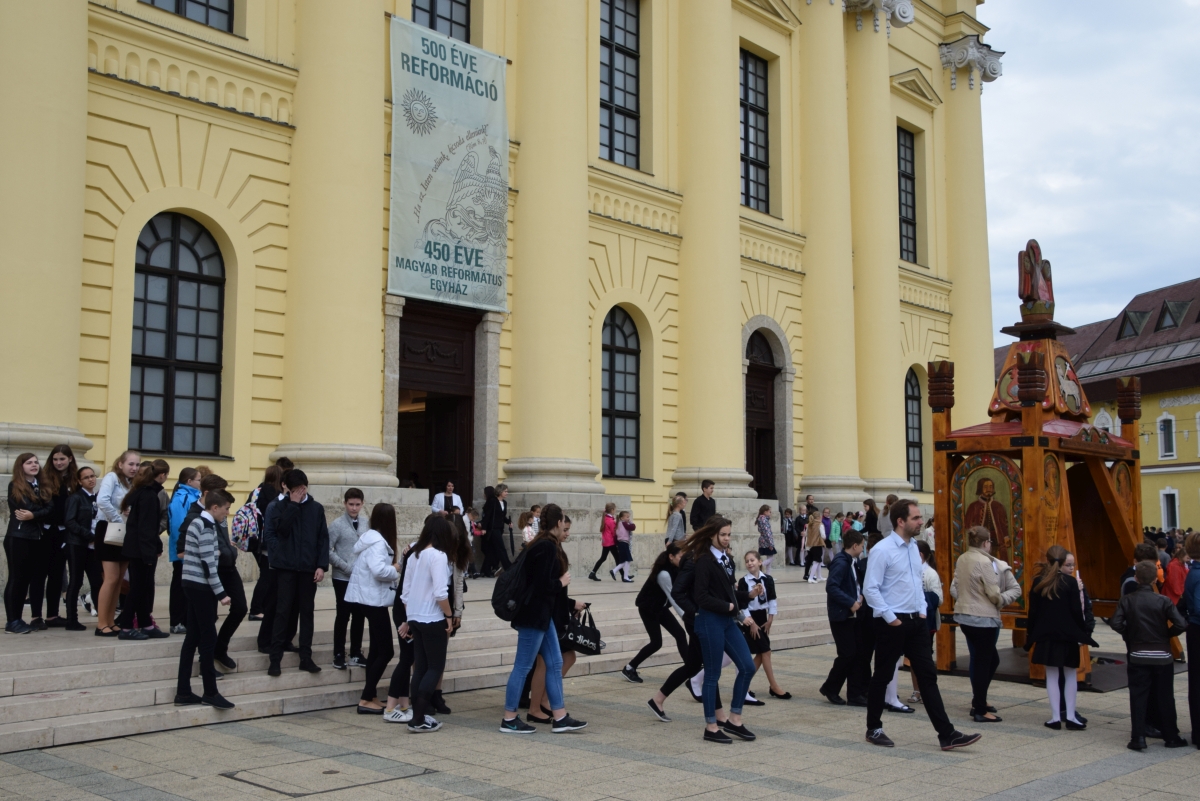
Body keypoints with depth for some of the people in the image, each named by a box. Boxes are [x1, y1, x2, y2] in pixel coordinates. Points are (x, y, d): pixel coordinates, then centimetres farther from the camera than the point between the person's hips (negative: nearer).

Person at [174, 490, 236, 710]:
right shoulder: (206, 527, -15)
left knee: (193, 637, 10)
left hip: (192, 584, 10)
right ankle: (210, 693, 3)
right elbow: (208, 563, -19)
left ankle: (183, 692, 12)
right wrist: (221, 593, -17)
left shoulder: (197, 522, 14)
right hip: (201, 587, -10)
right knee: (208, 639, -3)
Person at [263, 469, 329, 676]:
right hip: (286, 566, -2)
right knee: (283, 611, -2)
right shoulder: (279, 506, 2)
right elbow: (280, 529, -15)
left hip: (308, 567, 2)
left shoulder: (317, 508, 6)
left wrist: (322, 565, -4)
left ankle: (306, 658, 12)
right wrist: (293, 504, -14)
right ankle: (275, 659, 1)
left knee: (307, 612, 7)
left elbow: (323, 538, 4)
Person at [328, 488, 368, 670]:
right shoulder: (337, 525, -9)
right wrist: (347, 568, -14)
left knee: (359, 615, 9)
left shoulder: (367, 523, 2)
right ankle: (339, 655, 13)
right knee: (343, 615, 2)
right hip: (343, 578, -4)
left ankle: (356, 654, 20)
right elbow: (328, 550, -11)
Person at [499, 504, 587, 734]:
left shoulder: (543, 545, 12)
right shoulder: (547, 547, -18)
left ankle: (560, 718, 16)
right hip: (533, 615, -11)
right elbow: (542, 585, -24)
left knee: (555, 664, 12)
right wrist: (562, 582, -6)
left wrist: (570, 604, 23)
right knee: (523, 666, -2)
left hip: (541, 614, 11)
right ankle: (509, 720, 7)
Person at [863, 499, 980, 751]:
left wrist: (922, 610, 9)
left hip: (916, 621, 7)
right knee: (882, 676, 6)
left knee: (928, 675, 4)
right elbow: (870, 589, -17)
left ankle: (947, 735, 5)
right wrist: (890, 618, -17)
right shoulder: (882, 550, -15)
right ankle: (874, 729, 22)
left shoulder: (913, 548, 10)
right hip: (892, 623, -7)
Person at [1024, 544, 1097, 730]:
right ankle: (1070, 716, 8)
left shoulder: (1039, 582, -2)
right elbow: (1076, 611, -8)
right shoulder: (1071, 582, -7)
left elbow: (1033, 611, 0)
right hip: (1068, 635, -1)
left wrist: (1031, 634, 9)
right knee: (1070, 674, 11)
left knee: (1052, 675, 6)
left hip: (1046, 635, 1)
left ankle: (1055, 717, 4)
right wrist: (1081, 633, 4)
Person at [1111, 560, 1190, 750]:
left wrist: (1129, 634, 3)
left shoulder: (1127, 600, -6)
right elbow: (1181, 625, -16)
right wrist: (1167, 633, 2)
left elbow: (1115, 623, -14)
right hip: (1162, 657, 0)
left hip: (1137, 657, 0)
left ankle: (1138, 738, 0)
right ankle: (1171, 737, 19)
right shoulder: (1163, 601, -8)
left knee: (1138, 697, 3)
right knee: (1165, 698, 10)